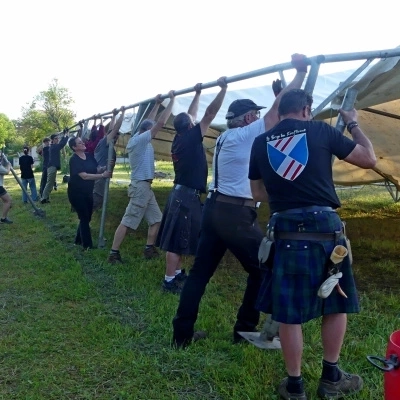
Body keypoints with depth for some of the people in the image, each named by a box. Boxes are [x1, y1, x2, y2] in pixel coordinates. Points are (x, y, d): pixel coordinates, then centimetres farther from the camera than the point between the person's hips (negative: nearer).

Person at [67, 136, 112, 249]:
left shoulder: (89, 156, 2)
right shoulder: (74, 160, -20)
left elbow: (96, 170, 2)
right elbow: (85, 176, -28)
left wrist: (105, 167, -19)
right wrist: (103, 175, -32)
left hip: (88, 192, 7)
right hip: (76, 193, -7)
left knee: (87, 217, 14)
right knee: (84, 218, -5)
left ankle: (78, 240, 31)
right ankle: (87, 245, 3)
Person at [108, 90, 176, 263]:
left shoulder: (136, 137, 11)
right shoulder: (141, 139, -14)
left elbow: (149, 122, 25)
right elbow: (161, 122, -18)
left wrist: (157, 104, 25)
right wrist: (172, 100, -11)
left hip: (145, 186, 10)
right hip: (141, 186, -10)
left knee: (156, 219, 13)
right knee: (127, 221, -7)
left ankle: (149, 249, 19)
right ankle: (113, 253, -2)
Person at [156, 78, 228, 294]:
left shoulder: (179, 139, 9)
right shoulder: (191, 138, -14)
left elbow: (190, 116, 22)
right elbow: (210, 113, -15)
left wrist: (197, 93, 29)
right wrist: (223, 88, -11)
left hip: (182, 192, 10)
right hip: (187, 195, -10)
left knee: (179, 239, 17)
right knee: (177, 241, -6)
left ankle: (178, 273, 28)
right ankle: (169, 281, -1)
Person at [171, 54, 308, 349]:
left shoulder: (225, 137, 15)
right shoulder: (248, 133, -7)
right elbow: (277, 110, -8)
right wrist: (301, 73, 1)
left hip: (214, 209, 9)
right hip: (236, 215, -9)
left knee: (200, 272, 10)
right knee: (263, 270, 7)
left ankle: (182, 333, 16)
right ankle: (246, 331, 15)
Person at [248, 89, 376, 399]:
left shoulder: (261, 143, 7)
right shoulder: (321, 131, 0)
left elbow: (259, 194, 13)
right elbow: (369, 159, 6)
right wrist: (353, 124, 20)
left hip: (286, 232, 2)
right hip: (325, 227, -1)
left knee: (289, 312, 11)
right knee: (336, 303, 18)